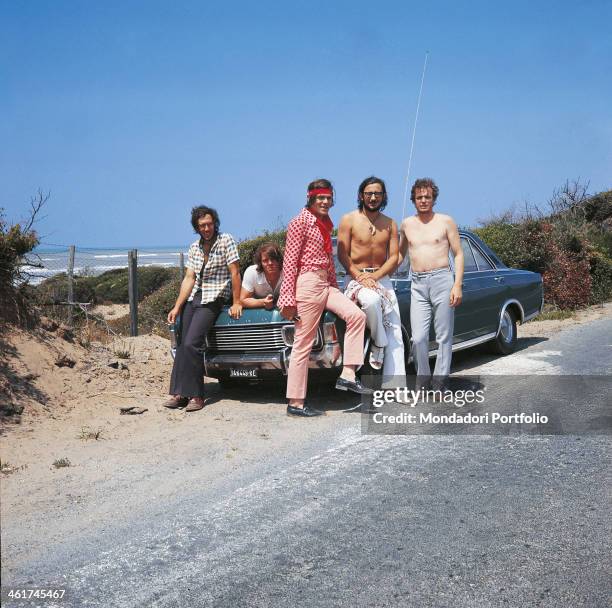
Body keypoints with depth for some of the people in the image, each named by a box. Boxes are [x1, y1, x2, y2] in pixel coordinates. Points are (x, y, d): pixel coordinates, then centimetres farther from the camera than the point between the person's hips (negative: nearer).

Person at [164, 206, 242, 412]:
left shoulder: (226, 241, -5)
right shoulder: (194, 248, 12)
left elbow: (235, 273, -8)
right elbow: (189, 279, 9)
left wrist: (237, 303, -12)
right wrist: (176, 307, 2)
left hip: (213, 300, -6)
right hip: (193, 298, 6)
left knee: (191, 344, -18)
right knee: (183, 345, -1)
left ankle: (196, 395, -12)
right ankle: (181, 393, 3)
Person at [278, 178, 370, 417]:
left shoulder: (326, 224, 17)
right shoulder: (300, 222, -8)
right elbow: (290, 262, -13)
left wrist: (335, 287, 19)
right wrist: (288, 299, -17)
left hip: (325, 284, 9)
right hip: (308, 283, -8)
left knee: (356, 315, -7)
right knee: (303, 343, -6)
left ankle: (347, 375, -4)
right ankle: (295, 403, -1)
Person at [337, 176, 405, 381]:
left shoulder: (390, 224, 9)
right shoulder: (349, 220, -1)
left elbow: (394, 257, 3)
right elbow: (342, 254, -5)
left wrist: (374, 276, -14)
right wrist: (360, 276, -19)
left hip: (382, 278, 4)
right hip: (356, 276, -4)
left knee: (394, 333, -5)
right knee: (372, 300, -39)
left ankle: (395, 386, -3)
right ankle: (378, 343, -13)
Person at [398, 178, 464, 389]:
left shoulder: (446, 221, 4)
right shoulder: (407, 224, 13)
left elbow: (458, 254, 2)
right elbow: (400, 253, 27)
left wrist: (457, 285, -7)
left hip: (442, 279, -2)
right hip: (417, 285, 3)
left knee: (444, 337, 0)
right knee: (418, 338, -4)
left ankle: (439, 384, 5)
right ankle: (422, 382, 9)